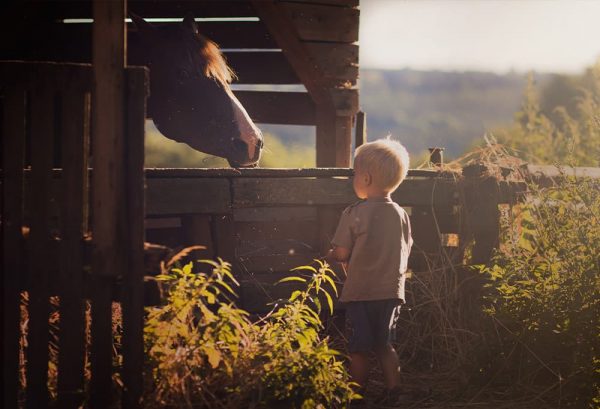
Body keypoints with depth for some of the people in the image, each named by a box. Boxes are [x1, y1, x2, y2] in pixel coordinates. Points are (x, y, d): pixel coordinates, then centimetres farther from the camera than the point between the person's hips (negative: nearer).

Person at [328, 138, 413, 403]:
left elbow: (342, 254, -13)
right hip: (392, 291, 5)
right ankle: (393, 392, 15)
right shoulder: (401, 215, 2)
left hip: (360, 293, -5)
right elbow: (405, 253, 10)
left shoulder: (354, 214, -14)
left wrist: (331, 254, 9)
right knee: (384, 346, 17)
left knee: (359, 350, 5)